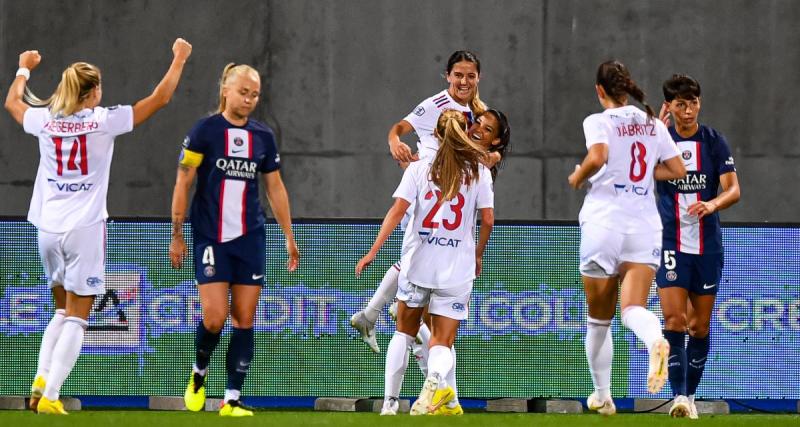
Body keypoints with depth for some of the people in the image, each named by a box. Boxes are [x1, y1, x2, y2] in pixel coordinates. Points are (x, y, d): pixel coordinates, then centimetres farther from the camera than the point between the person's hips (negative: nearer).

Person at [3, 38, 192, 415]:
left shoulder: (45, 120, 4)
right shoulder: (103, 120, -6)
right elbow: (159, 99, 0)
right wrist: (179, 60, 13)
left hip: (48, 229, 5)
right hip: (84, 229, -5)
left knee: (63, 311, 19)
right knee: (76, 319, -1)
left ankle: (40, 381, 2)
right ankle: (50, 397, -11)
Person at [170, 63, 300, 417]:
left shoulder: (263, 136, 8)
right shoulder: (205, 130, -4)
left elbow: (275, 188, 16)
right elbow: (183, 183, -2)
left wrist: (289, 237, 14)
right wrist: (176, 236, -4)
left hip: (250, 239, 4)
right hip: (211, 239, -4)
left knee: (244, 320, -1)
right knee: (214, 318, -12)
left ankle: (232, 399, 3)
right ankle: (199, 373, 18)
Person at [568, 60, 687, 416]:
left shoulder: (599, 122, -5)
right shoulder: (653, 124, 10)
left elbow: (597, 157, -24)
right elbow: (678, 170, 11)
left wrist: (577, 177, -5)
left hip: (603, 225, -3)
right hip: (645, 227, 3)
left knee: (599, 319, 12)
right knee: (634, 308, -9)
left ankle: (602, 396, 21)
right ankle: (655, 341, -45)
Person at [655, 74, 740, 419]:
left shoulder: (714, 142, 2)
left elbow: (733, 190, -3)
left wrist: (713, 204, -24)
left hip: (708, 245, 1)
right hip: (671, 244, -1)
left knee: (700, 326, 7)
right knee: (674, 320, -15)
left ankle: (691, 394, 20)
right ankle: (678, 395, -19)